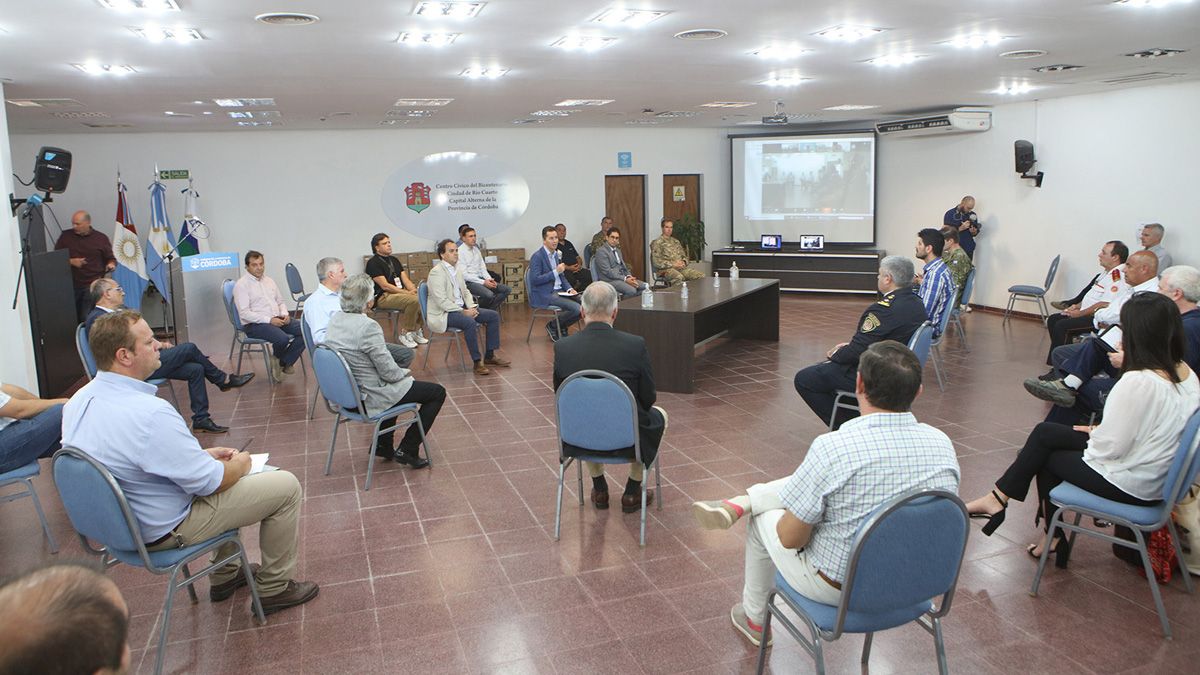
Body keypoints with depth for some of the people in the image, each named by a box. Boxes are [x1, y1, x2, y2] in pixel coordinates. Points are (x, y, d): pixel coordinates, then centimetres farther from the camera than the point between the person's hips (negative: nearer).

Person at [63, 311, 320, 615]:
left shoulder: (78, 401, -4)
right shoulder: (149, 413, -33)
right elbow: (209, 482, -23)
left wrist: (203, 454, 9)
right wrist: (240, 465, -3)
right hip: (164, 529, -9)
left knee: (222, 467, 30)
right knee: (286, 487, -3)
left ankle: (225, 576, 38)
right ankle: (273, 588, 14)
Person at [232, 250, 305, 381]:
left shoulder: (269, 281, 17)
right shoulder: (241, 285, -5)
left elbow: (280, 301, 23)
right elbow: (244, 313, -14)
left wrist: (285, 314, -1)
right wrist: (269, 320, -21)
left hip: (277, 319, 7)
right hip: (255, 325, -7)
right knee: (283, 338, -34)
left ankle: (284, 363, -6)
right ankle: (278, 359, 2)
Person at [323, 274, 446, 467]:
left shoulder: (335, 319, -1)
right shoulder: (367, 326, -27)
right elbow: (388, 371, -22)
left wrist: (400, 372, 10)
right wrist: (405, 372, 0)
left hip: (347, 392, 9)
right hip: (370, 397, -9)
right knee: (438, 393, 6)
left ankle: (383, 444, 33)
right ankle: (407, 450, 8)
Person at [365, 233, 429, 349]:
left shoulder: (394, 260, 18)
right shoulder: (373, 263, -7)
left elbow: (405, 280, 12)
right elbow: (385, 286, -15)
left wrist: (414, 290, -10)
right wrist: (407, 293, -19)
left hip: (400, 292, 8)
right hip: (383, 297, -7)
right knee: (413, 300, -31)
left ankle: (416, 332, -4)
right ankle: (405, 335, -17)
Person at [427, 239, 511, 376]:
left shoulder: (457, 269, 12)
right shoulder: (436, 272, -15)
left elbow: (465, 291, 19)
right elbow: (441, 301, -22)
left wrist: (471, 307, -1)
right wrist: (463, 312, -21)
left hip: (460, 308, 9)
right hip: (442, 314, -9)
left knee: (494, 315, -1)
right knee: (469, 322, -35)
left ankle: (490, 356, 5)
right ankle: (477, 362, -22)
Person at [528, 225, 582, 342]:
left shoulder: (557, 254, 14)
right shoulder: (537, 256, -12)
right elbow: (535, 280, -19)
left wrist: (569, 289, 4)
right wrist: (555, 272, -21)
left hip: (559, 291, 9)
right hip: (544, 295, -9)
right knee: (576, 308, -23)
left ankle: (561, 326, 9)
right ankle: (552, 326, -1)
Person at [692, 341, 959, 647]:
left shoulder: (832, 448, -30)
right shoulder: (942, 444, -13)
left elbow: (791, 538, -19)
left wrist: (788, 522, 5)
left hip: (840, 587, -5)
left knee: (763, 520, 24)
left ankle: (755, 621, 43)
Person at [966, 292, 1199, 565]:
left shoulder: (1138, 382, -29)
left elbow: (1111, 447, -25)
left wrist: (1093, 433, -4)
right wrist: (1099, 430, 5)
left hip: (1127, 483, -8)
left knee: (1047, 457, 14)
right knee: (1045, 433, 13)